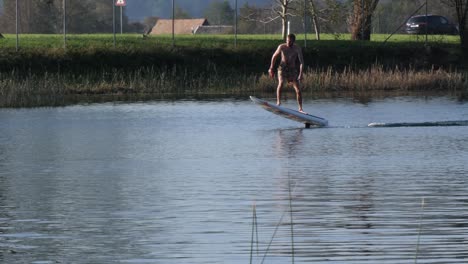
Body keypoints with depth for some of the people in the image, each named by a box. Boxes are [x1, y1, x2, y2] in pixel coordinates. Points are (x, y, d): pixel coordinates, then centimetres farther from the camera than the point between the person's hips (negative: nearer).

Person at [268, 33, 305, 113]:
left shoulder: (297, 49, -12)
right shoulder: (282, 47, -8)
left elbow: (301, 62, -18)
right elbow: (274, 56, 8)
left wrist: (300, 74, -30)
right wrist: (271, 68, 13)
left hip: (293, 70, 1)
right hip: (283, 69, -1)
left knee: (298, 89, -4)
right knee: (281, 83, -30)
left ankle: (300, 108, 4)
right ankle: (278, 102, -32)